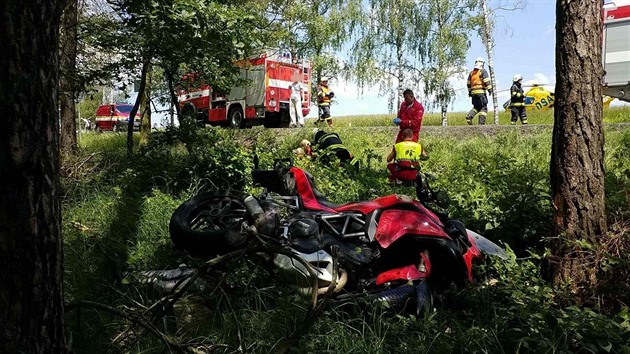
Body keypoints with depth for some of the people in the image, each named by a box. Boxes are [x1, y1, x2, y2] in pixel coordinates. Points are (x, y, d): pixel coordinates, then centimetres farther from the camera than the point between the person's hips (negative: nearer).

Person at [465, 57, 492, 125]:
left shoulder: (471, 73, 15)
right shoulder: (483, 71, -2)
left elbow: (468, 84, 19)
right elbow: (487, 81, -12)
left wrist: (469, 92, 27)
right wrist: (490, 89, -11)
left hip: (473, 92, 6)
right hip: (481, 92, -6)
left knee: (476, 107, 17)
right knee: (483, 107, 0)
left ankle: (469, 116, -8)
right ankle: (481, 122, -9)